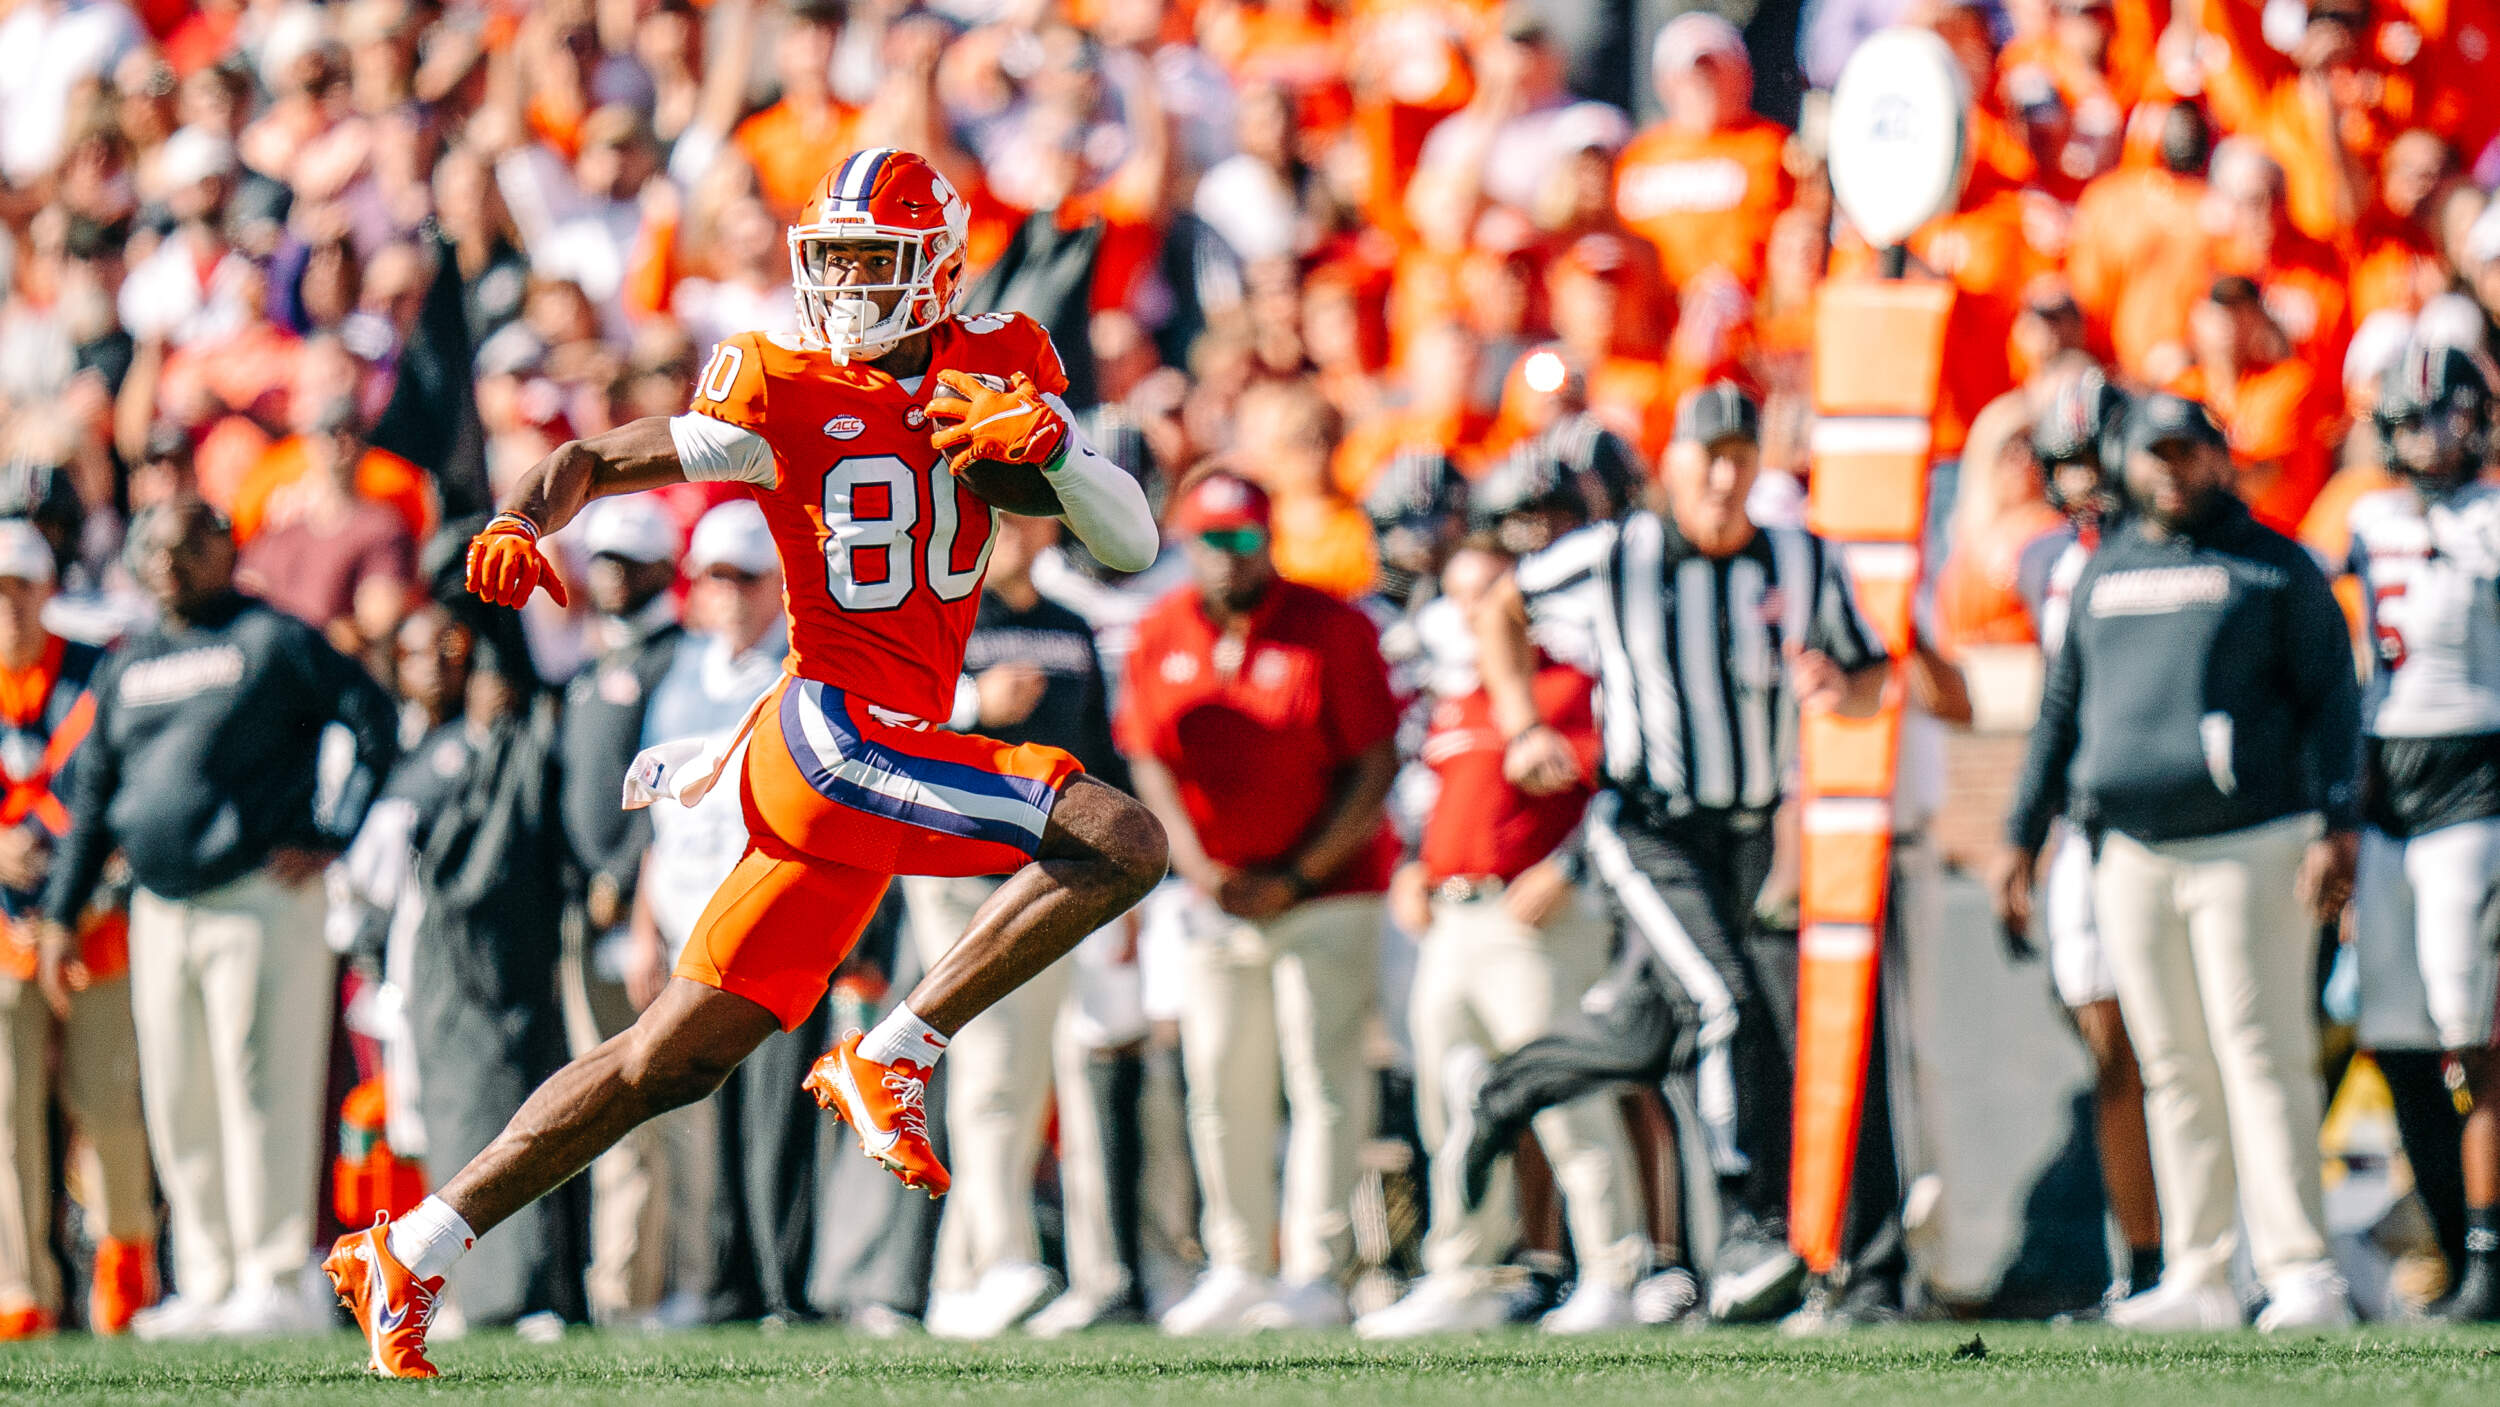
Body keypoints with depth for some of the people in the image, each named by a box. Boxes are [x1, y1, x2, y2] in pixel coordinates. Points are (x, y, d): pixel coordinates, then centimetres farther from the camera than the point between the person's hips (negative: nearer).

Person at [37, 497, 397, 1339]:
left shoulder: (274, 644, -1)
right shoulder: (128, 670, 17)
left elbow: (376, 725, -4)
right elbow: (93, 799, 21)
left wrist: (330, 837, -9)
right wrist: (61, 913, 16)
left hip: (258, 902, -7)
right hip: (160, 913, 7)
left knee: (262, 1093, -9)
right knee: (178, 1110, 6)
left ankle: (271, 1279, -9)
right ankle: (207, 1285, 12)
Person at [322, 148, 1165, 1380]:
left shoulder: (1000, 370, 12)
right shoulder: (786, 393, -2)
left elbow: (1132, 543, 7)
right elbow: (596, 461, 1)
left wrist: (1049, 448, -13)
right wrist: (522, 520, -21)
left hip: (895, 755, 6)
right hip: (837, 723, -6)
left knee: (675, 1059, 8)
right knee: (1121, 843, -21)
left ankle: (410, 1256, 12)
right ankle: (888, 1063, -12)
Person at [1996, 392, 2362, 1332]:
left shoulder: (2275, 568, 3)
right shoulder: (2103, 576, 18)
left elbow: (2331, 700, -1)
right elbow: (2062, 712, 24)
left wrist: (2335, 829, -10)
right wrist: (2024, 837, 20)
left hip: (2249, 846, -5)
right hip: (2132, 857, 5)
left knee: (2261, 1056, -10)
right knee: (2174, 1072, 5)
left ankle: (2302, 1275, -11)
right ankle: (2198, 1279, 9)